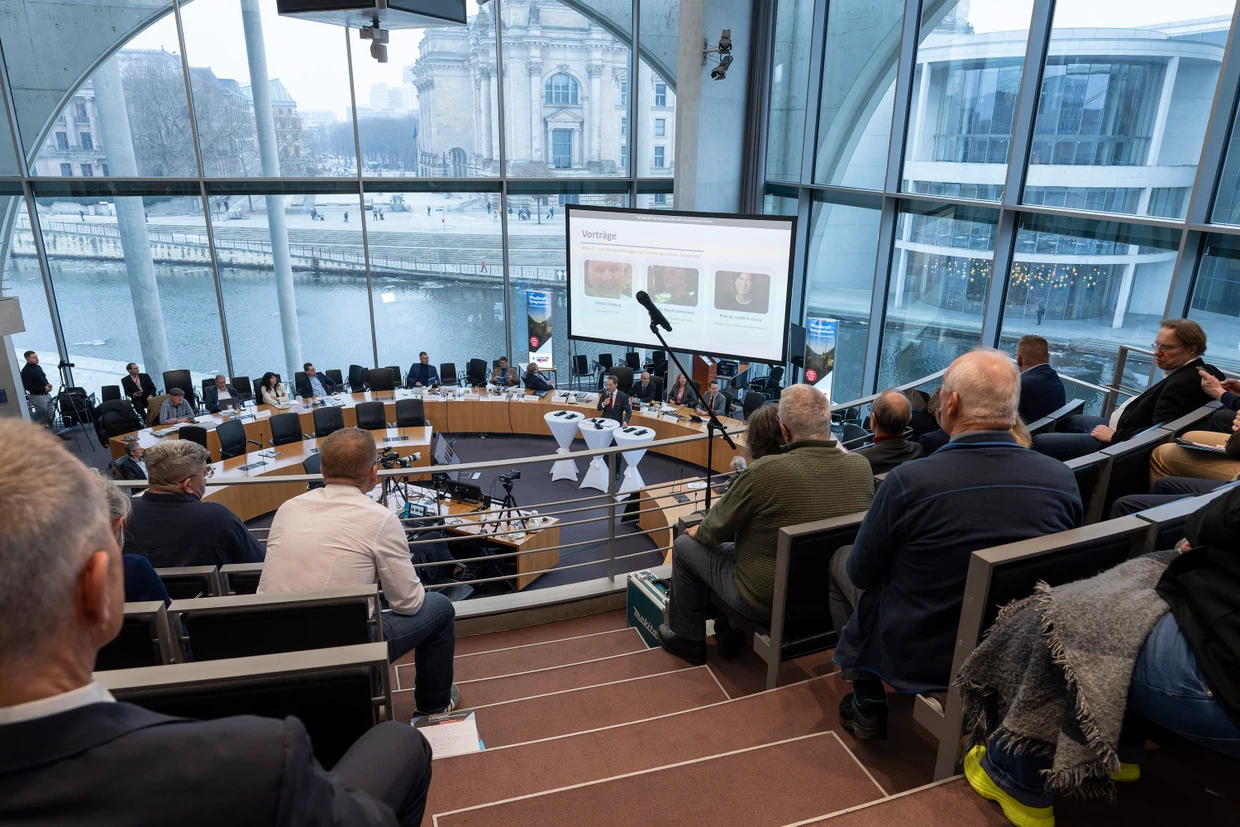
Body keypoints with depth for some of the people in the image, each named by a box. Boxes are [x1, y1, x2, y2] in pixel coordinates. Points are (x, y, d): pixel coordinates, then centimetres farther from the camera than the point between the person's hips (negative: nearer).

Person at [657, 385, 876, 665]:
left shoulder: (766, 471, -30)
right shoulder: (862, 468, -15)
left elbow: (717, 528, -12)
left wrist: (700, 531, 9)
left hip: (768, 602, -6)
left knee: (685, 545, 15)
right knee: (733, 541, 30)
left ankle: (688, 639, 32)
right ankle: (728, 633, 40)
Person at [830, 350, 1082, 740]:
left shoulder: (909, 481, -28)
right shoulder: (1062, 479, -15)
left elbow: (862, 574, -14)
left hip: (914, 659, -4)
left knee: (841, 560, 23)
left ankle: (868, 707, 27)